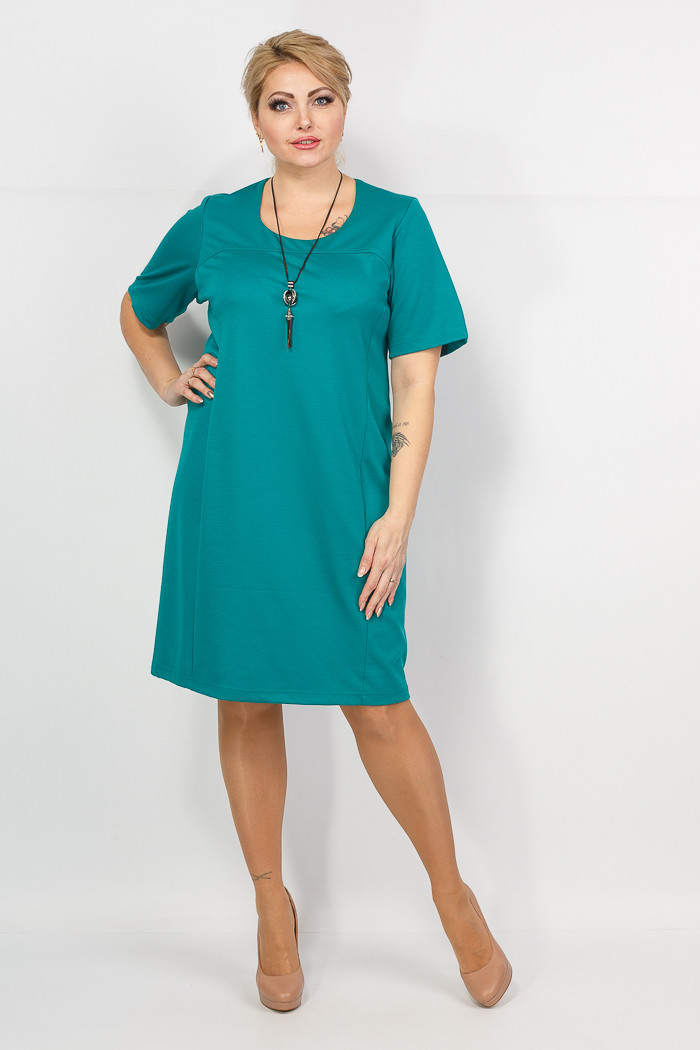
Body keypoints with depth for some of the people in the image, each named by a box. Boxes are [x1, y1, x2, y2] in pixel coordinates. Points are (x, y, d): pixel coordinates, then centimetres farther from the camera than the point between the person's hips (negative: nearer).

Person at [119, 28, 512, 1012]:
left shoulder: (394, 224, 2)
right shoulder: (212, 227, 7)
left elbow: (415, 382, -2)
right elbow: (137, 312, 26)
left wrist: (397, 516, -9)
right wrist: (170, 379, 7)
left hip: (344, 505, -2)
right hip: (231, 500, 2)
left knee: (377, 705, 1)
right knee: (246, 702, 9)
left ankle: (453, 895, 23)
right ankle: (273, 908, 27)